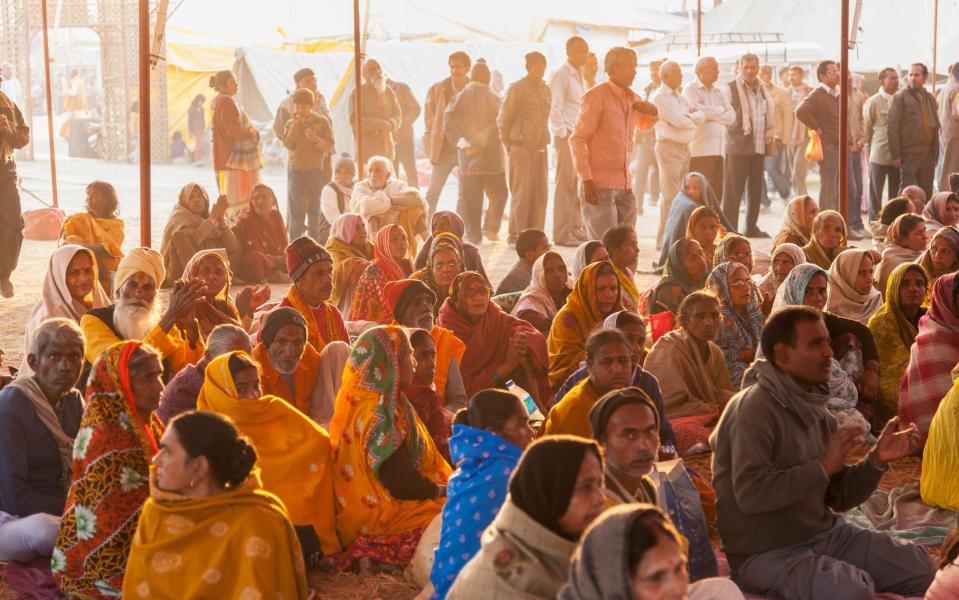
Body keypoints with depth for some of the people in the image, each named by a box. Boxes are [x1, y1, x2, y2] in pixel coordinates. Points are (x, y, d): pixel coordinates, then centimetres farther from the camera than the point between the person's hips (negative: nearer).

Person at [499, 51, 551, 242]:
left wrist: (544, 141, 14)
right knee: (522, 193, -6)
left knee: (540, 193, 4)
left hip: (540, 148, 6)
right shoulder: (516, 89, -4)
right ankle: (516, 235, 0)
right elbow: (503, 120, -2)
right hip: (522, 148, -6)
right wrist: (509, 145, -2)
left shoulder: (546, 90, 14)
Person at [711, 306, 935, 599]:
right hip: (767, 552, -9)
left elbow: (838, 497, 11)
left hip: (824, 534, 9)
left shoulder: (813, 410, 10)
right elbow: (750, 494, -31)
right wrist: (822, 467, -28)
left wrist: (876, 460, -6)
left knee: (920, 566, 4)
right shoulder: (754, 408, -19)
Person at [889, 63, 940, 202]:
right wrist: (896, 155, -15)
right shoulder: (900, 97, -4)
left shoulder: (930, 98, 14)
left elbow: (936, 126, 18)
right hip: (909, 154, -6)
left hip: (928, 154, 6)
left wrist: (936, 152, 11)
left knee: (927, 194, 8)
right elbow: (893, 127, -9)